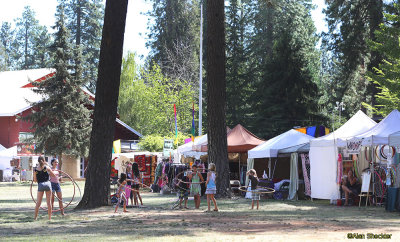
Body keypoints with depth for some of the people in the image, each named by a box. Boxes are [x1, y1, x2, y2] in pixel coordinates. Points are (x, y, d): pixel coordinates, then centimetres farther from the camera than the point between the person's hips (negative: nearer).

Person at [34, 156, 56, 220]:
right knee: (49, 202, 5)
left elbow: (35, 180, 9)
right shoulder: (46, 167, 0)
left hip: (40, 185, 1)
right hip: (47, 184, -1)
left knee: (38, 203, 5)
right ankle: (49, 217, 8)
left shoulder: (35, 169, 4)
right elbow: (53, 175, 7)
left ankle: (35, 217, 4)